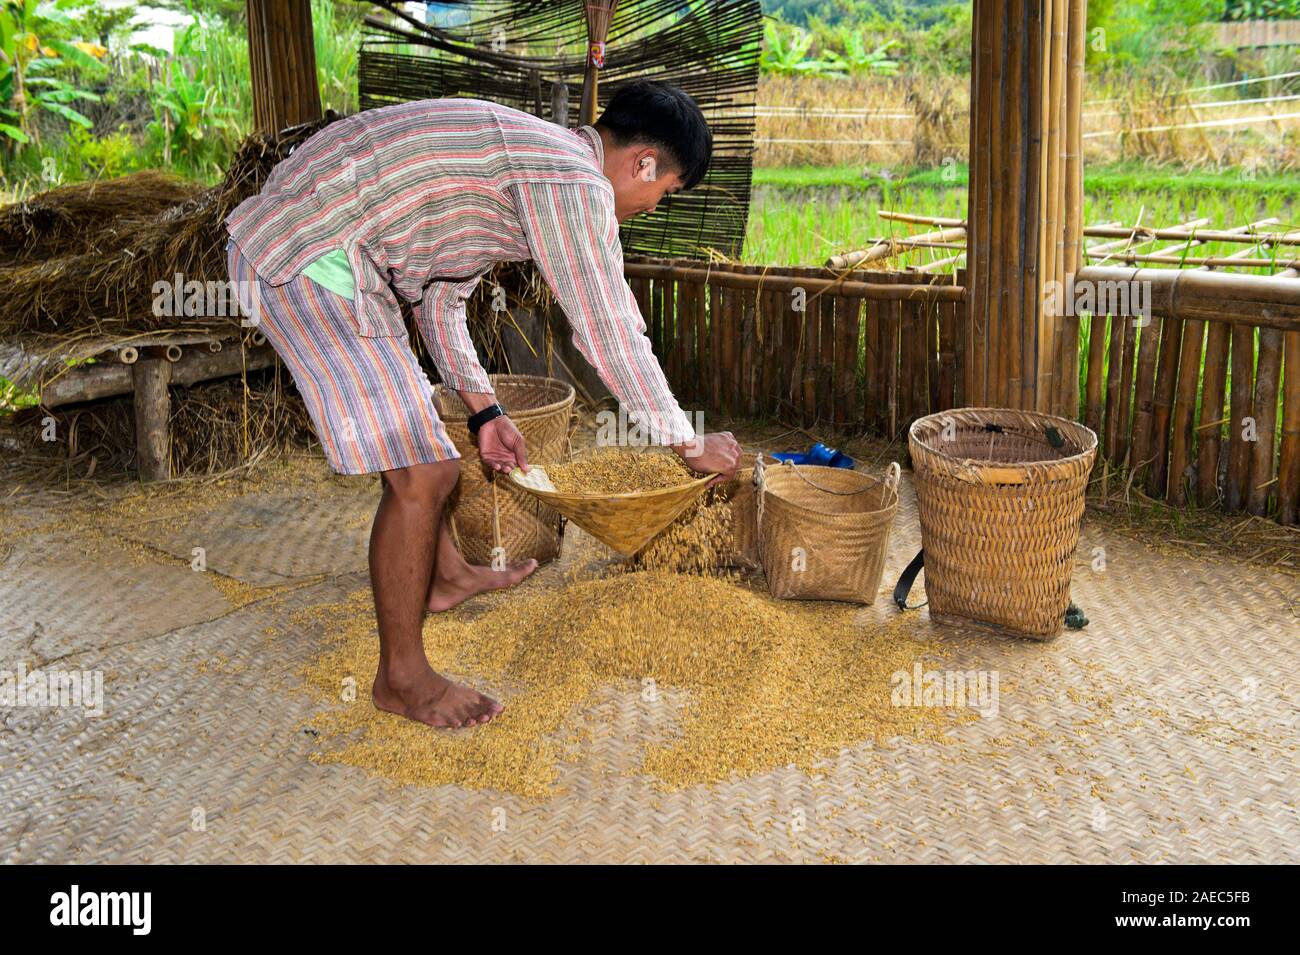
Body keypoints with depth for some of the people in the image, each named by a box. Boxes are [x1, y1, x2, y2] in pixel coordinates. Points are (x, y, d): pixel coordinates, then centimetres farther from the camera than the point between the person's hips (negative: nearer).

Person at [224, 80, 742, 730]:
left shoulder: (524, 158, 18)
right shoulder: (575, 180, -14)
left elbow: (441, 295, 23)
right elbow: (611, 336, -13)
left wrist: (484, 411, 24)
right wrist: (693, 445, -1)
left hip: (282, 235, 11)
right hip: (308, 260, -11)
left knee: (412, 426, 26)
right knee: (421, 470, -9)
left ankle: (446, 576, 47)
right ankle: (402, 677, 7)